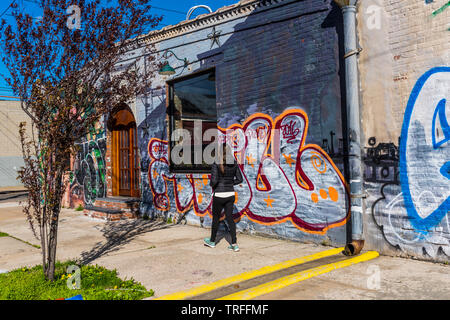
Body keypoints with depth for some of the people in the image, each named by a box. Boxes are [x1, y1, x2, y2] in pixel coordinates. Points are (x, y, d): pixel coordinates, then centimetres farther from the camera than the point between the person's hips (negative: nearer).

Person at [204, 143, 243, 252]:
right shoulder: (234, 163, 1)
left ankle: (212, 241, 31)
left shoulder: (216, 164, -13)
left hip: (219, 195, -4)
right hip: (230, 194, 4)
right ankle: (234, 244, 2)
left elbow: (214, 180, -19)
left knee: (216, 218, 13)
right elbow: (239, 179, 5)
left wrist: (212, 184, 3)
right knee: (229, 218, 9)